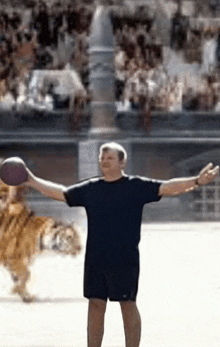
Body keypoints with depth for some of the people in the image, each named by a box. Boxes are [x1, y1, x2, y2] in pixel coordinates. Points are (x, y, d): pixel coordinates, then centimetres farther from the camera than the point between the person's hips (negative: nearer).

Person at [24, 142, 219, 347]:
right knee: (96, 304, 6)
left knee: (128, 305, 0)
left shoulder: (136, 187, -1)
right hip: (95, 259, 4)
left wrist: (196, 182, -21)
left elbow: (167, 188, -9)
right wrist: (33, 181, 21)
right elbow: (61, 193, 21)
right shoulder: (90, 188, 11)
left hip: (124, 260, -4)